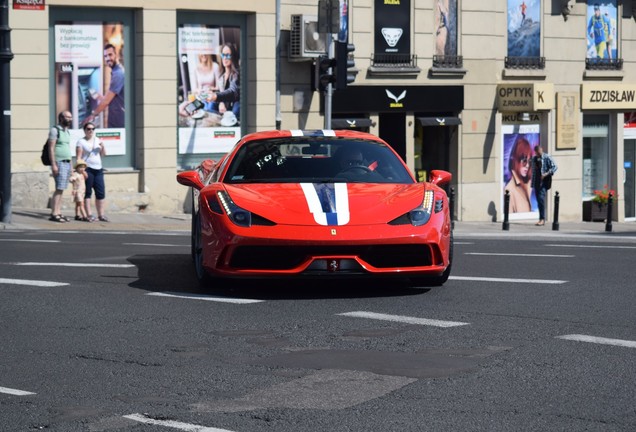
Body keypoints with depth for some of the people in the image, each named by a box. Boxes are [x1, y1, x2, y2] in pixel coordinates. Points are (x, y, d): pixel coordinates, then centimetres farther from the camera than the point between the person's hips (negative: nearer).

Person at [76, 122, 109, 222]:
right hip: (87, 169, -6)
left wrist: (102, 146, -3)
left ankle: (101, 214, 8)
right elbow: (78, 157, -6)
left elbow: (103, 154, 17)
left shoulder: (97, 140, 16)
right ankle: (89, 214, -2)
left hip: (98, 169, 6)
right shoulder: (81, 142, -1)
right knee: (87, 192, -4)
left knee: (101, 193, 3)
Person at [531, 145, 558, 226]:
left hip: (544, 181, -7)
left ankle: (542, 219, -18)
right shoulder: (534, 158, 15)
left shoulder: (547, 157, -4)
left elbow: (554, 167, -9)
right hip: (537, 182, 7)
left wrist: (546, 174, -21)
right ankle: (541, 219, 12)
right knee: (538, 200, 6)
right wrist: (533, 182, 20)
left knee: (541, 198, -17)